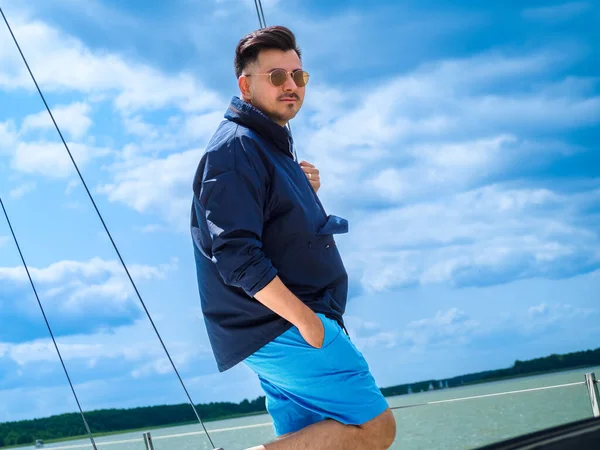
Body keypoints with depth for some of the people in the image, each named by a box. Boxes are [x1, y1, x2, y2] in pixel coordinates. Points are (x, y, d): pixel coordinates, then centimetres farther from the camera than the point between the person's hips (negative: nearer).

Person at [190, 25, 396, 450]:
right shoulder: (237, 148, -14)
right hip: (281, 326, -10)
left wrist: (306, 190, 9)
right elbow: (236, 255, -23)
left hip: (281, 330, 10)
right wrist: (306, 319, -22)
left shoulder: (272, 144, 18)